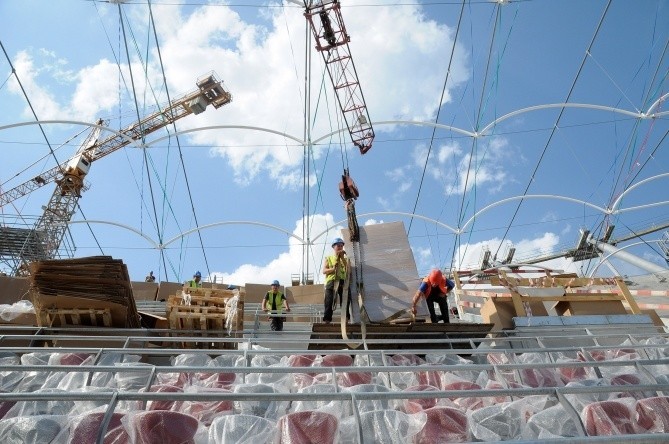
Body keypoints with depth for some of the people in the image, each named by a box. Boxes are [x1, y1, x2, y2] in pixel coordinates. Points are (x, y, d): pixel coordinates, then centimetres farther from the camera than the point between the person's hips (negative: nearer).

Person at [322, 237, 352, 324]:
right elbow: (324, 271, 8)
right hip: (331, 281, -1)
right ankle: (327, 320, -13)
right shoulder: (328, 258, 22)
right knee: (329, 301, -12)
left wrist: (343, 258, -1)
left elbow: (348, 271, 6)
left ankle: (346, 318, -14)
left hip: (343, 282, 1)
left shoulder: (346, 259, 25)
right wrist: (333, 269, -11)